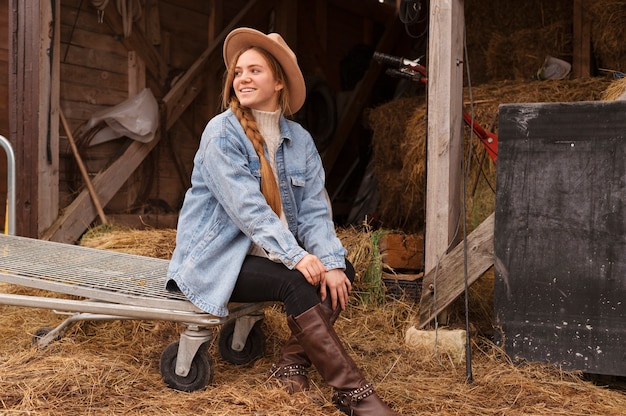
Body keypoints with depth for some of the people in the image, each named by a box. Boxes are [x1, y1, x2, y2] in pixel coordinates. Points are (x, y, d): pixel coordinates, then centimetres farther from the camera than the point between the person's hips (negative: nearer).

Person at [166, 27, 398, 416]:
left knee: (340, 272, -14)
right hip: (217, 260, -6)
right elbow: (247, 206, -23)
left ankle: (294, 359, -4)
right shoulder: (222, 132, -13)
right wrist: (295, 256, -33)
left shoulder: (299, 139, 4)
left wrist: (331, 261, -20)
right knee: (298, 283, -28)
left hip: (265, 253, 6)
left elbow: (315, 209, -3)